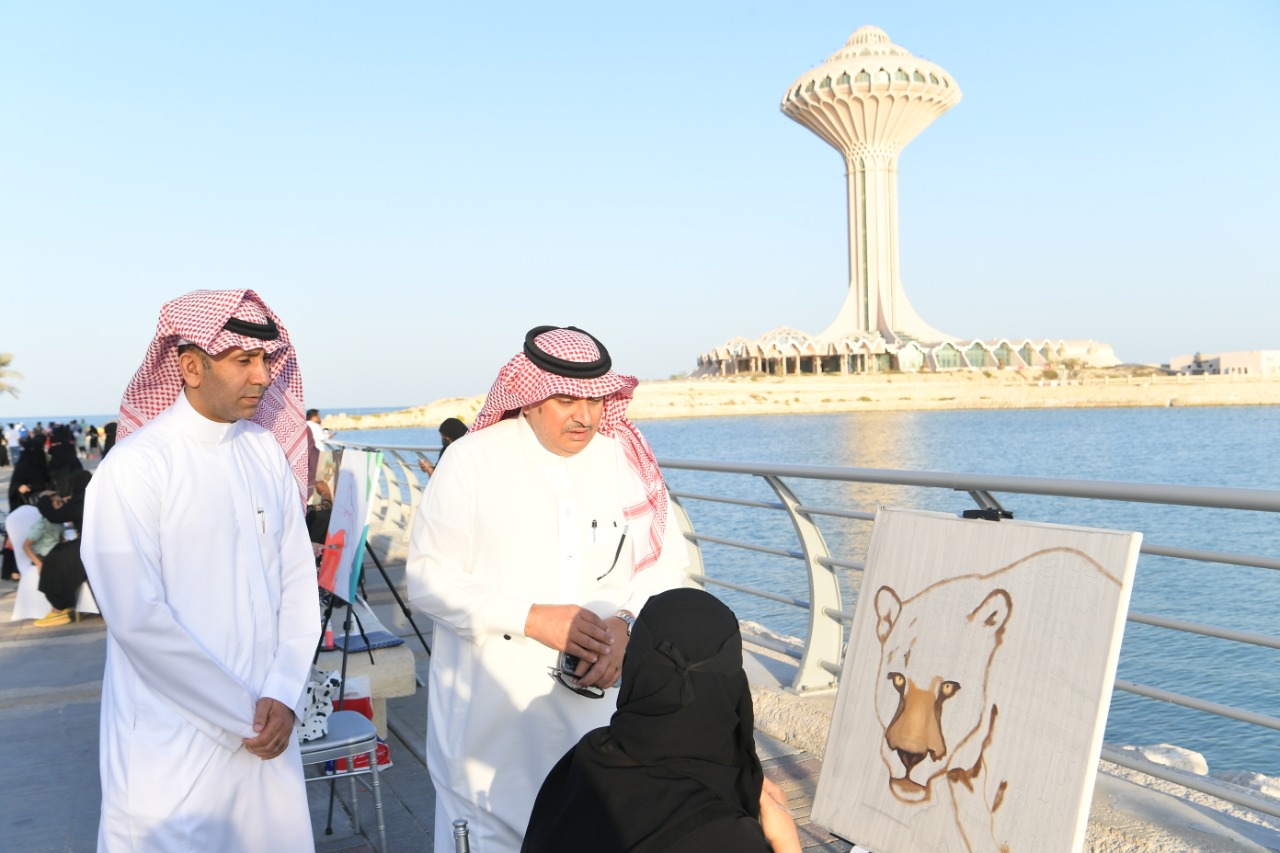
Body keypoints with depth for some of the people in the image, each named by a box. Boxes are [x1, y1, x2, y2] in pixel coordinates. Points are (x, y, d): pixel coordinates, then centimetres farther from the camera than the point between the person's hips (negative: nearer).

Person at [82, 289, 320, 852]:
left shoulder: (267, 452, 4)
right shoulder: (135, 466, -12)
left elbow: (298, 580, 5)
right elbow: (137, 617, -16)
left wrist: (283, 694, -6)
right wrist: (242, 713, -13)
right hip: (172, 745, -5)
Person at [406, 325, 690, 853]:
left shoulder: (628, 459, 2)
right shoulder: (472, 460, -7)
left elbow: (667, 562, 6)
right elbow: (427, 577, -8)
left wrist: (624, 623, -13)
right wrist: (531, 618, -18)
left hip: (600, 700, 3)